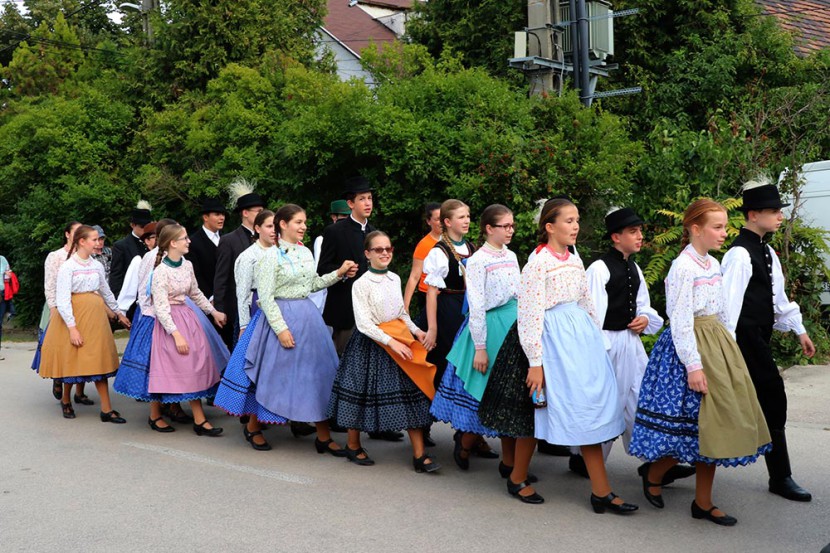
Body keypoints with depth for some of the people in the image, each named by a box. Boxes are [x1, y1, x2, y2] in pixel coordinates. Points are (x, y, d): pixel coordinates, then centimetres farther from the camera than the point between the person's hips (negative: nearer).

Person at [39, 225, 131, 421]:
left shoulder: (97, 266, 5)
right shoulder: (67, 267, -10)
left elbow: (106, 292, 19)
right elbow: (62, 300, -14)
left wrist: (119, 313, 24)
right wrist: (72, 327, -19)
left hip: (96, 316, 4)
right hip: (74, 316, -4)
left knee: (99, 360, 3)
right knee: (72, 359, 5)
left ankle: (106, 410, 4)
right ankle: (66, 401, 31)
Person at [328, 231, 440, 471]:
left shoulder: (395, 279, 9)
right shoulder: (361, 284, -10)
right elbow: (364, 323, -15)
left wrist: (416, 330, 2)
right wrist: (390, 342, -21)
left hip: (400, 343, 6)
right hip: (371, 344, -5)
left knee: (412, 393, 0)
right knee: (363, 394, 6)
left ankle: (420, 455, 4)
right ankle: (353, 446, 28)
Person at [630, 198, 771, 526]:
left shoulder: (714, 265, 11)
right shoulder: (683, 267, -15)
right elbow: (680, 321, -18)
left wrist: (726, 349, 17)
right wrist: (693, 366, -21)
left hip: (717, 345, 8)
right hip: (691, 348, -8)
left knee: (712, 425, 9)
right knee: (695, 423, -5)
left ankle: (703, 503, 17)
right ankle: (653, 474, 20)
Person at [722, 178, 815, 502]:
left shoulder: (766, 252, 15)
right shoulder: (740, 254, -16)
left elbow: (778, 296, 21)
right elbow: (730, 304, -18)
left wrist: (799, 330, 21)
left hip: (759, 338, 9)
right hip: (746, 337, -9)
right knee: (772, 401, -5)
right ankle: (780, 477, 7)